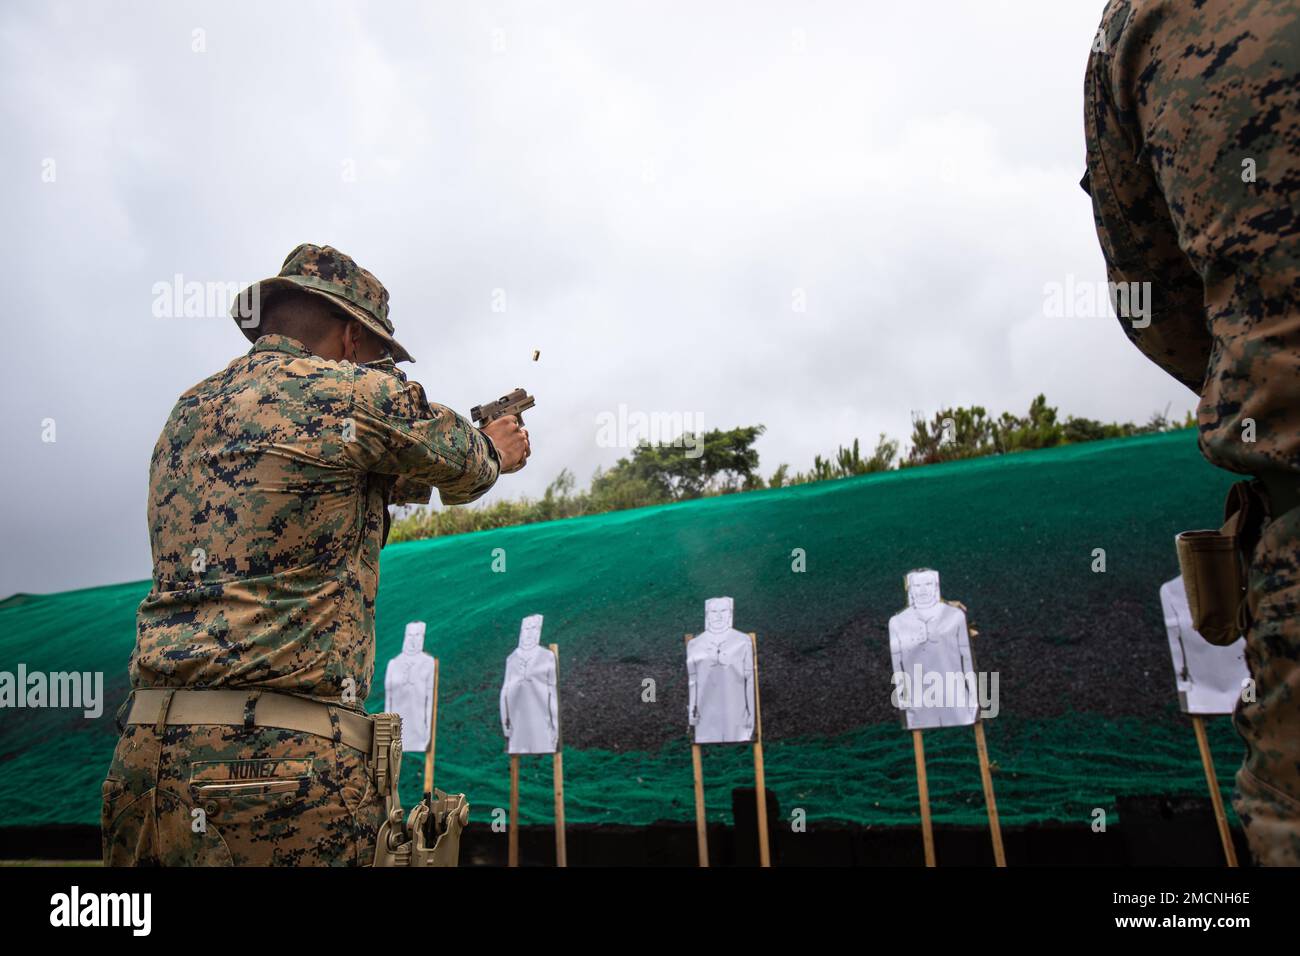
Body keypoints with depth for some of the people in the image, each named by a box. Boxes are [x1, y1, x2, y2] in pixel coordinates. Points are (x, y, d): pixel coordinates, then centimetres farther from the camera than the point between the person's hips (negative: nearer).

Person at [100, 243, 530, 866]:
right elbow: (462, 464, 9)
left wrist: (379, 483, 32)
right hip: (283, 768, -8)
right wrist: (498, 451, 31)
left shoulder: (186, 413, 14)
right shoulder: (354, 393, -7)